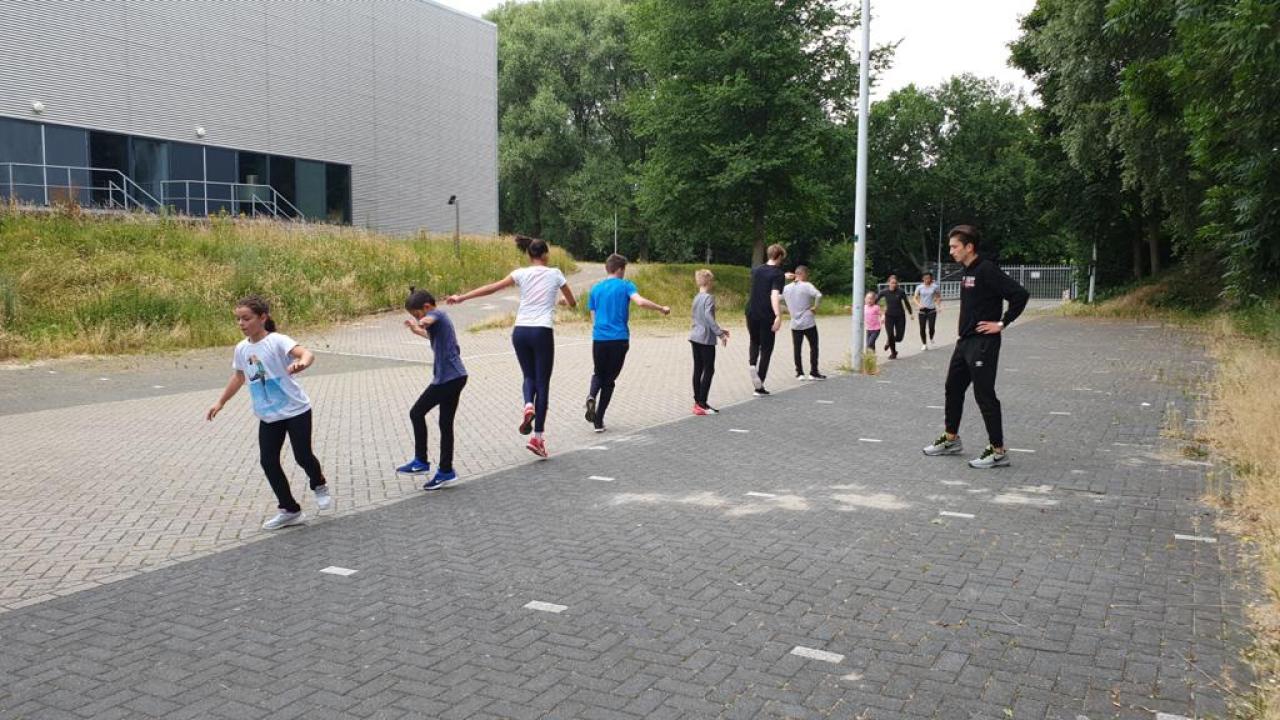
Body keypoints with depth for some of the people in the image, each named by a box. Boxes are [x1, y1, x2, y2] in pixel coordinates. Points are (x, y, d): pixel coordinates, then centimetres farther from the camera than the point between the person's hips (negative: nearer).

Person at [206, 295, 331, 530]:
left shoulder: (277, 341, -17)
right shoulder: (241, 349, 3)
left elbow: (307, 353, -35)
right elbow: (239, 376, 22)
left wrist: (302, 362, -58)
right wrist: (220, 402, 25)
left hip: (296, 410, -6)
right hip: (268, 416, 6)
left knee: (302, 456, -5)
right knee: (268, 461, 1)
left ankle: (319, 486, 29)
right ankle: (289, 510, 12)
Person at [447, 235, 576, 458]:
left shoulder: (521, 274, 6)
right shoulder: (554, 274, 5)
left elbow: (491, 288, 0)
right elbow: (572, 302, 16)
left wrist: (462, 298, 5)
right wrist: (570, 303, 41)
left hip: (520, 331, 2)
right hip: (542, 331, -2)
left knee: (529, 376, 22)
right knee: (543, 383, 3)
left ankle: (528, 405, -10)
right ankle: (538, 436, -1)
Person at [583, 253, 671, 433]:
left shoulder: (596, 289, 11)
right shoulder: (626, 286, -1)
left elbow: (593, 318, 14)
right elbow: (640, 301, -19)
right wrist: (662, 309, -6)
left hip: (598, 339, 3)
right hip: (619, 339, -3)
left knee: (598, 374, 22)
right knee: (609, 380, 9)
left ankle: (591, 396, -11)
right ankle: (598, 420, 6)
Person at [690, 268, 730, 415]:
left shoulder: (697, 297, 13)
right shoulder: (709, 298, -13)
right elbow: (708, 317, -24)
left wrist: (718, 330, 24)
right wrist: (720, 334, -22)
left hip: (695, 337, 8)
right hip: (706, 339, -8)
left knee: (698, 369, 11)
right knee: (709, 370, -3)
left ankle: (697, 402, 15)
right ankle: (702, 404, -4)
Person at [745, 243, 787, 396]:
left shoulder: (756, 270, 8)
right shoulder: (778, 274, -10)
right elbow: (774, 295, -25)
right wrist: (778, 316, -34)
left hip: (751, 313, 5)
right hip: (767, 316, -5)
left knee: (754, 342, 27)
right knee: (766, 349, 6)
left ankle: (752, 364, -3)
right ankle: (759, 387, 6)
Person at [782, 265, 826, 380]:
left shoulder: (786, 288, 6)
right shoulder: (807, 286, -11)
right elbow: (818, 295, -27)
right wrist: (815, 307, -13)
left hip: (795, 324, 4)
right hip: (808, 323, -4)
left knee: (797, 349, 9)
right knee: (813, 347, 6)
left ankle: (799, 373, 10)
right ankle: (814, 373, 6)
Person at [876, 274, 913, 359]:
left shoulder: (900, 292, -11)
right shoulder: (884, 292, -9)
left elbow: (906, 303, 1)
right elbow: (875, 300, 0)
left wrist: (910, 313, 10)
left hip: (900, 316, 0)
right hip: (889, 316, 0)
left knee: (899, 337, 0)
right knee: (890, 335, -6)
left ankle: (890, 342, 35)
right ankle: (893, 353, 17)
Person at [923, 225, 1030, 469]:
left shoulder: (986, 270, -16)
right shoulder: (967, 272, 12)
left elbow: (1020, 294, -22)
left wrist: (1001, 323, -17)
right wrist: (963, 331, 15)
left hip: (983, 343, -10)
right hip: (964, 341, 10)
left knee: (984, 395, -6)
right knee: (953, 388, 16)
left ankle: (998, 451, 1)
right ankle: (951, 439, 29)